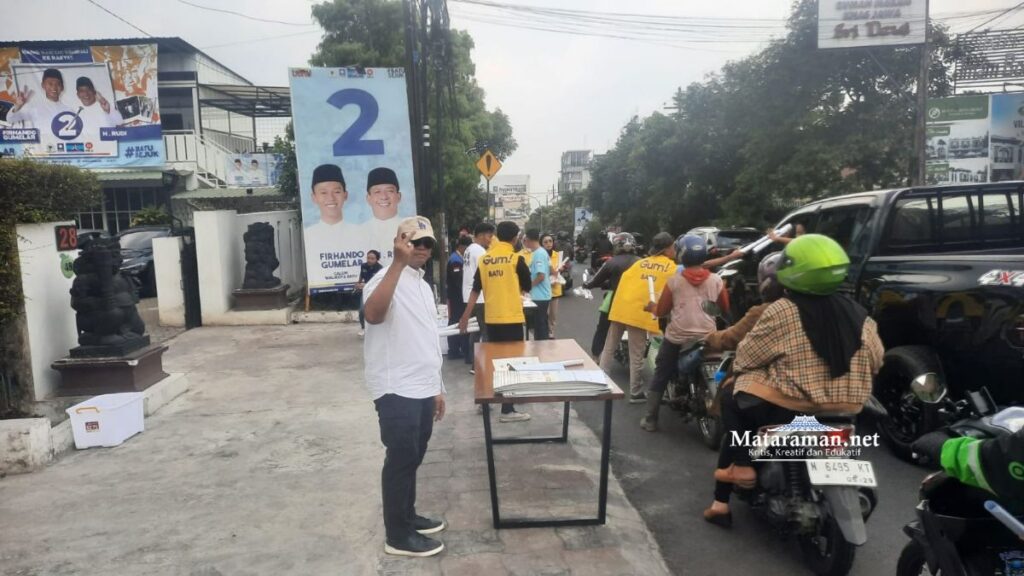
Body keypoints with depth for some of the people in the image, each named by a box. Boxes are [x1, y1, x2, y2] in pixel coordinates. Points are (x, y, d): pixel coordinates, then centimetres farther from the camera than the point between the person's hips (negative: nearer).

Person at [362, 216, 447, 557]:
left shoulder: (423, 286, 15)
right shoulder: (387, 279, -14)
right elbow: (373, 314, -39)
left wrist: (437, 388, 21)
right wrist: (398, 262, -40)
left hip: (422, 389, 9)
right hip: (397, 390, -9)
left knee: (413, 459, 19)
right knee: (400, 460, 1)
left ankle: (407, 516, 34)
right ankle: (397, 535, 14)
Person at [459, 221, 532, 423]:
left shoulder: (484, 259, 4)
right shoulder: (516, 259, -8)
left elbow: (475, 290, 4)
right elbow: (527, 287, 1)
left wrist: (465, 316, 7)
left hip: (491, 318, 5)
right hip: (511, 318, -5)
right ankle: (507, 410, 0)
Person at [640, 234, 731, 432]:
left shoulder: (674, 281, -5)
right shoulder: (716, 281, -2)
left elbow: (661, 312, 2)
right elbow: (726, 309, 10)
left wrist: (651, 306, 23)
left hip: (677, 338, -1)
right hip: (707, 339, 1)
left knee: (660, 378, 14)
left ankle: (650, 419, 17)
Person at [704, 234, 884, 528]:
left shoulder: (783, 311, -15)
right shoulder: (856, 313, 2)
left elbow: (747, 355, -5)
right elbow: (875, 360, 12)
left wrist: (737, 369, 17)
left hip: (790, 408, -6)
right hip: (848, 408, 6)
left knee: (733, 403, 18)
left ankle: (743, 465, 5)